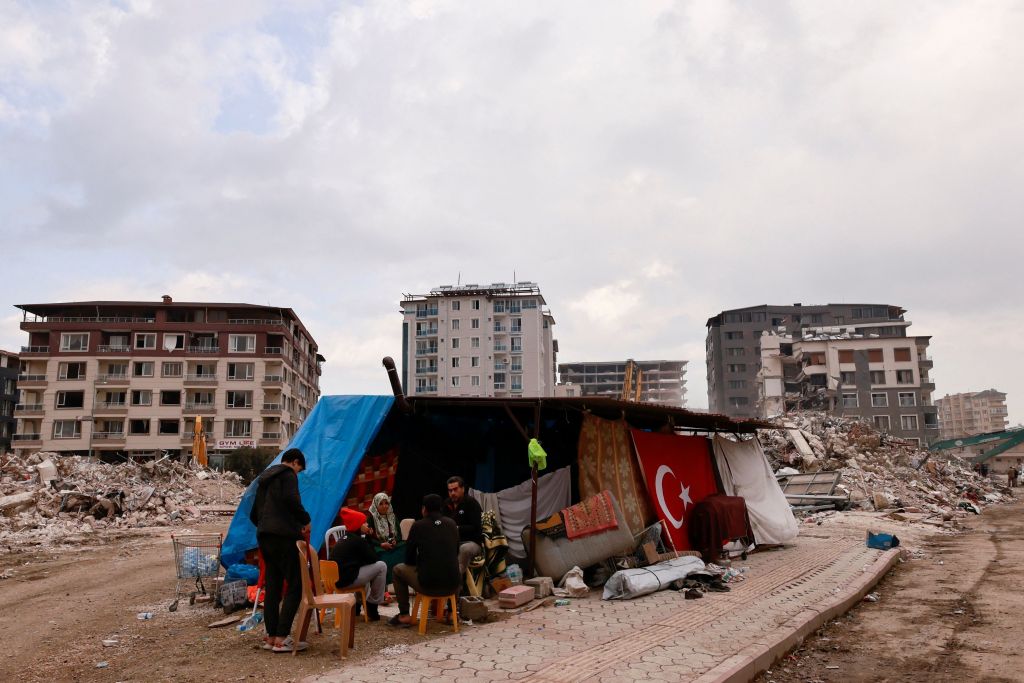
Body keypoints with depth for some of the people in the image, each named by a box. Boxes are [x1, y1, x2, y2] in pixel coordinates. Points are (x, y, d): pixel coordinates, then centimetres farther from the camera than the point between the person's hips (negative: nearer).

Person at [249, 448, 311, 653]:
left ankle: (271, 637, 13)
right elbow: (291, 498, -22)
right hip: (285, 536, -9)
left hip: (264, 537, 9)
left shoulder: (264, 478, 24)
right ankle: (281, 639, -10)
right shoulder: (288, 474, -3)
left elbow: (253, 515, 26)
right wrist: (305, 520, -10)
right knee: (295, 587, -6)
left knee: (272, 588, 11)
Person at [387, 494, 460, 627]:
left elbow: (408, 559, 6)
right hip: (452, 586, 3)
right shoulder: (452, 524, 7)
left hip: (427, 585, -3)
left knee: (398, 569, 23)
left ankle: (404, 616, 19)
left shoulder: (418, 525, -2)